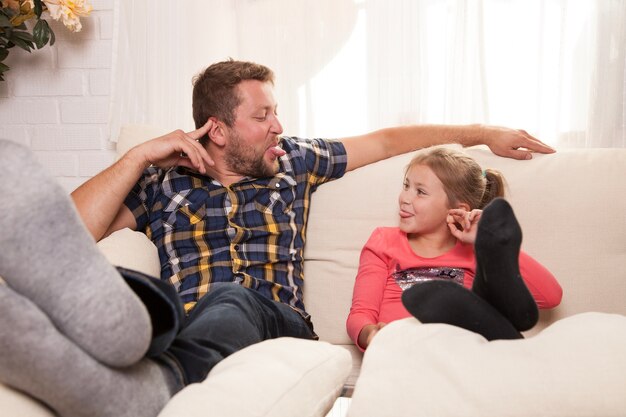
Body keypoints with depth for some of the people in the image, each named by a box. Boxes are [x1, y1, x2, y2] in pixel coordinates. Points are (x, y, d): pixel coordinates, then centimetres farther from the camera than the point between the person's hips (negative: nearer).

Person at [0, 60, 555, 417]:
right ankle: (120, 323, -70)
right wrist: (138, 156, 1)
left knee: (229, 300, -36)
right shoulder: (164, 180, 15)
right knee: (132, 289, -35)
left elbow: (387, 140, 28)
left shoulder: (293, 161, 21)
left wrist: (480, 132, 28)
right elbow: (65, 236, 5)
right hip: (180, 330, 0)